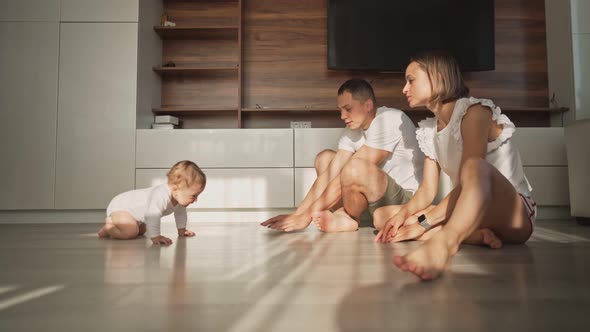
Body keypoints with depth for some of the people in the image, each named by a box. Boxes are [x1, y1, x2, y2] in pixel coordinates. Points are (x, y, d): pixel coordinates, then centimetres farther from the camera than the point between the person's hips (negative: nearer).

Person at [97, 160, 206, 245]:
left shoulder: (180, 197, -10)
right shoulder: (161, 195, -41)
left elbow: (180, 212, 9)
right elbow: (152, 215, -50)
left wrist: (181, 230, 10)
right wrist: (155, 237, -47)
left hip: (134, 205, 10)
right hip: (119, 207, -9)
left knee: (142, 230, 26)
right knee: (131, 232, -29)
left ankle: (115, 222, 37)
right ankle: (108, 227, -2)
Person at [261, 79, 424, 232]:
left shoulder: (389, 120, -22)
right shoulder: (352, 131, 2)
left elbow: (351, 172, -27)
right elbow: (329, 175, -4)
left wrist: (309, 214, -25)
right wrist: (298, 212, -13)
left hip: (409, 201, -8)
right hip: (383, 194, 8)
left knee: (356, 168, -36)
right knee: (324, 157, 5)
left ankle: (349, 218, -8)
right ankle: (342, 217, -12)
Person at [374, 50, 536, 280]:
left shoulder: (474, 111, -10)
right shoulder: (429, 130, 10)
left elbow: (468, 179, -21)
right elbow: (427, 190, 4)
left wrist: (424, 222, -25)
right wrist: (403, 214, -16)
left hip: (514, 214, -7)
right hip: (467, 212, 7)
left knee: (476, 167, -38)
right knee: (382, 215, -6)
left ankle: (443, 243, -62)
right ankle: (473, 234, -23)